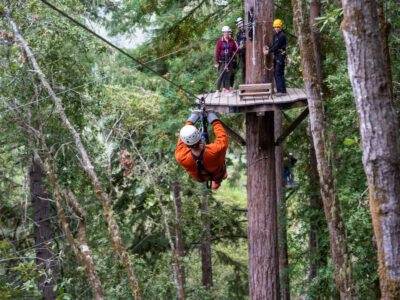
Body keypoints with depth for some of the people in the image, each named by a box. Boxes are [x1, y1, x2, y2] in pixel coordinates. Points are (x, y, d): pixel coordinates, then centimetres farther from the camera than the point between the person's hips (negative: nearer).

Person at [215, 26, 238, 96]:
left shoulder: (232, 41, 9)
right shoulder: (220, 42, -2)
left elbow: (235, 49, 17)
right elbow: (217, 52, -4)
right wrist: (216, 62, -9)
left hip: (229, 61, 4)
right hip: (222, 61, -4)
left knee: (228, 76, 8)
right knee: (220, 76, -8)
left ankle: (227, 89, 15)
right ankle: (217, 91, -7)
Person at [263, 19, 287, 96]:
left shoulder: (282, 35, -13)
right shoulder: (276, 35, 16)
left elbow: (277, 46, -17)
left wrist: (269, 51, -15)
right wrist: (268, 48, -3)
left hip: (281, 55, -9)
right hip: (276, 56, 9)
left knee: (279, 73, -12)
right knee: (276, 73, 9)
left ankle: (283, 91, -11)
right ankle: (279, 90, 14)